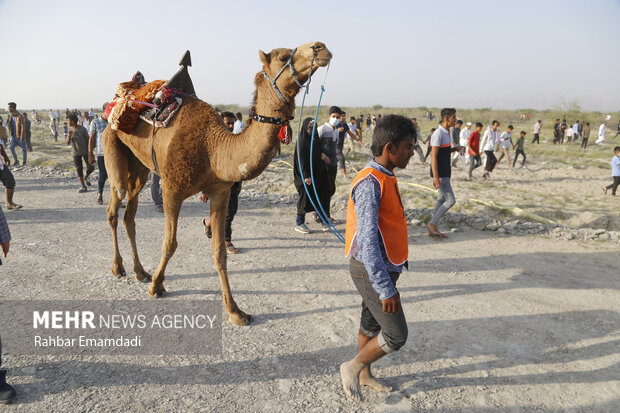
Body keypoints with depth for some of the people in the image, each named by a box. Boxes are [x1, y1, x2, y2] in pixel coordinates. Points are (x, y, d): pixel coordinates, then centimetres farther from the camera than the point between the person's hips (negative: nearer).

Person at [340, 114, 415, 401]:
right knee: (396, 335, 0)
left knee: (371, 324, 22)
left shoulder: (386, 178, 8)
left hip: (384, 266, 9)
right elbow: (367, 240, -28)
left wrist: (397, 263, 22)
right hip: (370, 270, -9)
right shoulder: (370, 183, -24)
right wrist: (385, 288, -27)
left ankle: (364, 374, 40)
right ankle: (352, 367, 19)